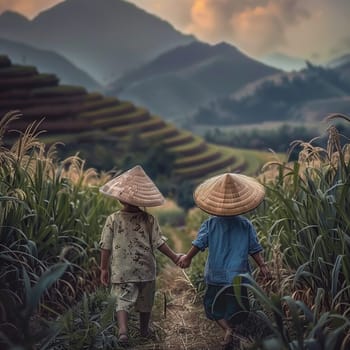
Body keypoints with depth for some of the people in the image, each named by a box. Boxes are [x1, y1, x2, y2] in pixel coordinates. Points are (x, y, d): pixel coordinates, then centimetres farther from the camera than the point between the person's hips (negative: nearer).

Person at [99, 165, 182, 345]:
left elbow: (106, 247, -5)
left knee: (123, 301, 1)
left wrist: (104, 268, 4)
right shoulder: (149, 219, -8)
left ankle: (122, 329, -22)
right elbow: (159, 243, -8)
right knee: (145, 303, 19)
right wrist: (174, 257, 3)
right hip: (146, 269, 1)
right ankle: (144, 330, 36)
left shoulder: (113, 219, -8)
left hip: (121, 270, -1)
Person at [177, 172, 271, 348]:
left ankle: (227, 328, -9)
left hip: (216, 276, -1)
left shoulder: (210, 223, -7)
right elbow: (254, 249, -3)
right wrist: (262, 266, 4)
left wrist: (187, 258, 7)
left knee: (214, 307, 12)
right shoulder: (245, 224, -3)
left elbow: (199, 243, -5)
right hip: (238, 276, 1)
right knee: (235, 309, 14)